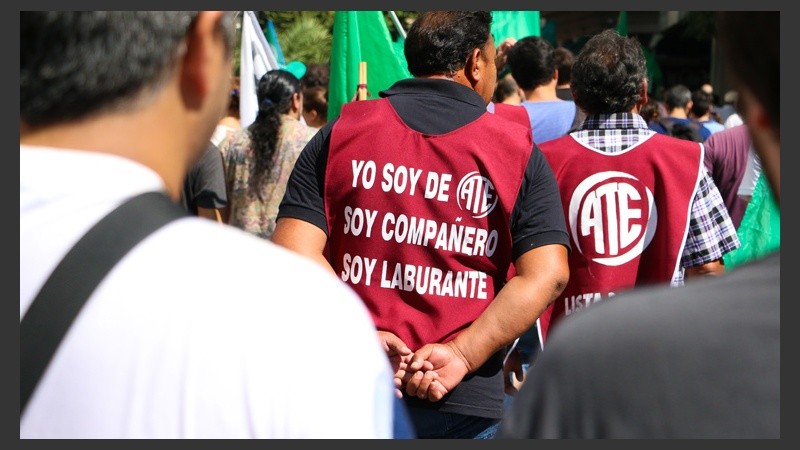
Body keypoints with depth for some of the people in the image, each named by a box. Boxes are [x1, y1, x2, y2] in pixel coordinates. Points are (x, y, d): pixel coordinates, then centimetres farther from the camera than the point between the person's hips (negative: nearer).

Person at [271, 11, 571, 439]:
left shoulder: (340, 133, 2)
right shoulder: (518, 150, 1)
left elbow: (292, 256, -9)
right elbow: (546, 274, -11)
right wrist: (462, 354, -14)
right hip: (467, 404, -1)